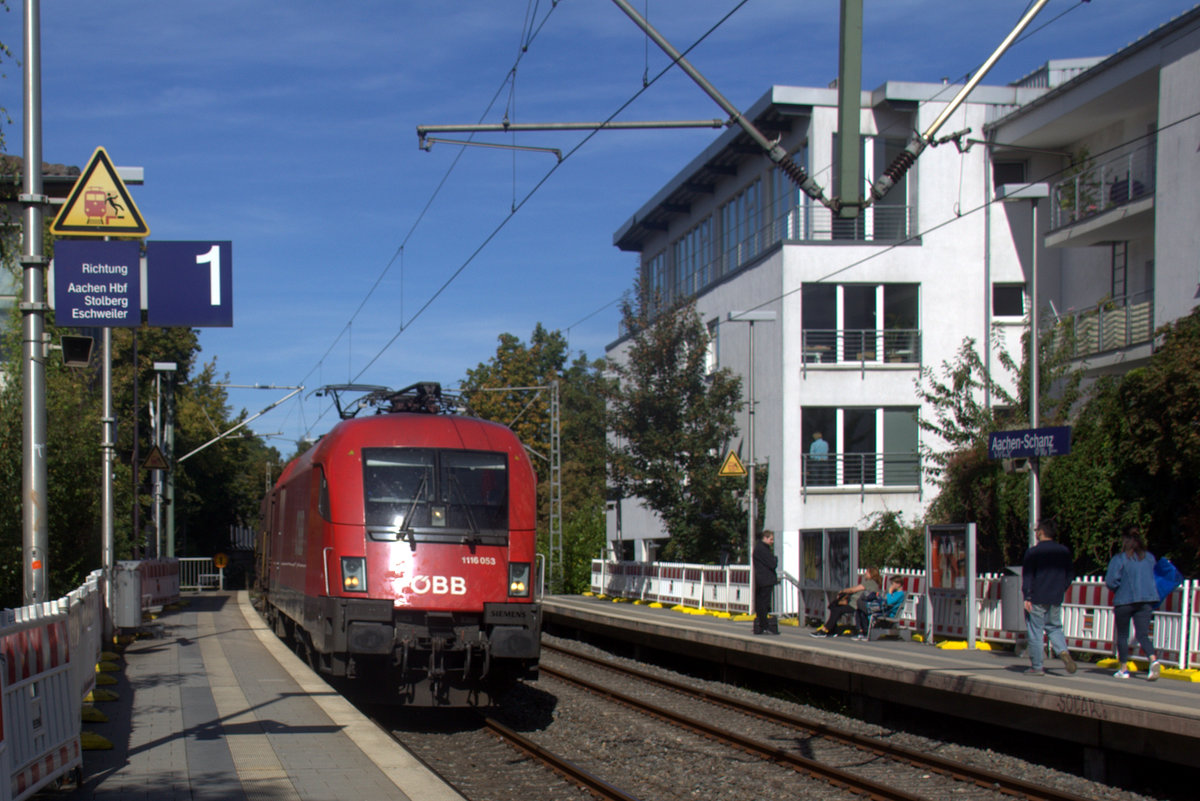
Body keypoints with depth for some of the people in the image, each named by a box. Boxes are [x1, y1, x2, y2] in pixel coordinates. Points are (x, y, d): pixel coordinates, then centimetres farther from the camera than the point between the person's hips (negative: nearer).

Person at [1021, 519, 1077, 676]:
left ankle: (1037, 667, 2)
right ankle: (1063, 652, -7)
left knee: (1035, 632, 1)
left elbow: (1027, 576, -11)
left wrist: (1027, 597, -9)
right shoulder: (1064, 551, 7)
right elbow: (1068, 576, 13)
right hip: (1056, 599, 5)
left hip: (1037, 599, -5)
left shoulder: (1033, 552, -9)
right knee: (1054, 628, 18)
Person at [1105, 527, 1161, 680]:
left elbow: (1110, 581, -12)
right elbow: (1153, 577, 16)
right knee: (1143, 634, 1)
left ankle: (1124, 669, 12)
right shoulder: (1150, 557, 7)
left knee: (1122, 635, 10)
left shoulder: (1119, 559, -8)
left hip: (1124, 600, -3)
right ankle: (1153, 659, -24)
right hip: (1148, 600, 3)